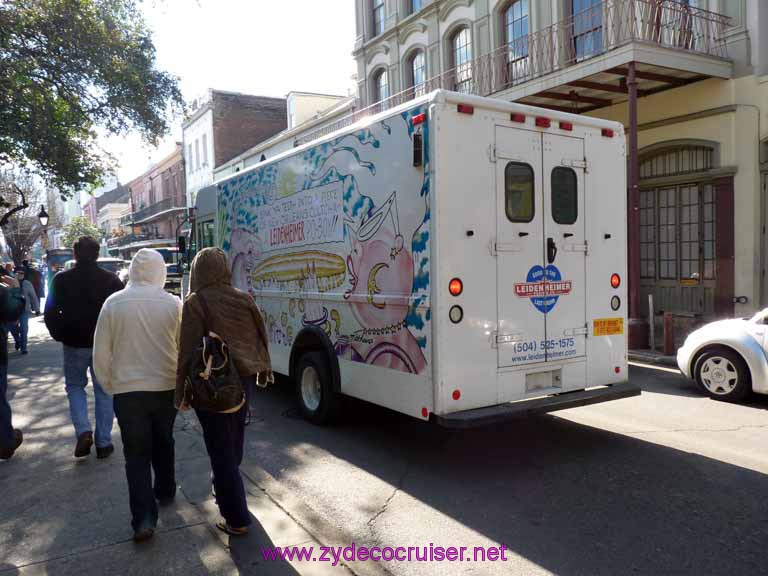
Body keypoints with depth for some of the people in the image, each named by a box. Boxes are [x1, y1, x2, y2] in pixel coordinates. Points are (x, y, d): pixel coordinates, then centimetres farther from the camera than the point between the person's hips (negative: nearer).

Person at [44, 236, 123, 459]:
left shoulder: (62, 280, -5)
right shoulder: (111, 280, -6)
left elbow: (50, 313, -4)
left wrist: (60, 336, 9)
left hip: (74, 344, 0)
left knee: (75, 386, 18)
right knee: (103, 390, 10)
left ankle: (83, 431, -1)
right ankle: (103, 443, 12)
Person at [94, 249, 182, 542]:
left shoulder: (113, 303, -7)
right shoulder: (173, 303, -8)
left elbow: (101, 353, -3)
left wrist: (109, 385, 11)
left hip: (128, 389, -1)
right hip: (166, 387, 1)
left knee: (137, 452, 5)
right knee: (163, 443, 22)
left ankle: (144, 518, -2)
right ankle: (165, 491, 41)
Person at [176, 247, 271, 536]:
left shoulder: (195, 303, -12)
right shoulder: (244, 299, 3)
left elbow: (188, 351, -13)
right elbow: (259, 338, 9)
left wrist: (182, 391, -5)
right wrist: (262, 369, 19)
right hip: (242, 379, 6)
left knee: (221, 449, 2)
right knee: (233, 443, 23)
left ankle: (237, 518, 6)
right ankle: (224, 487, 45)